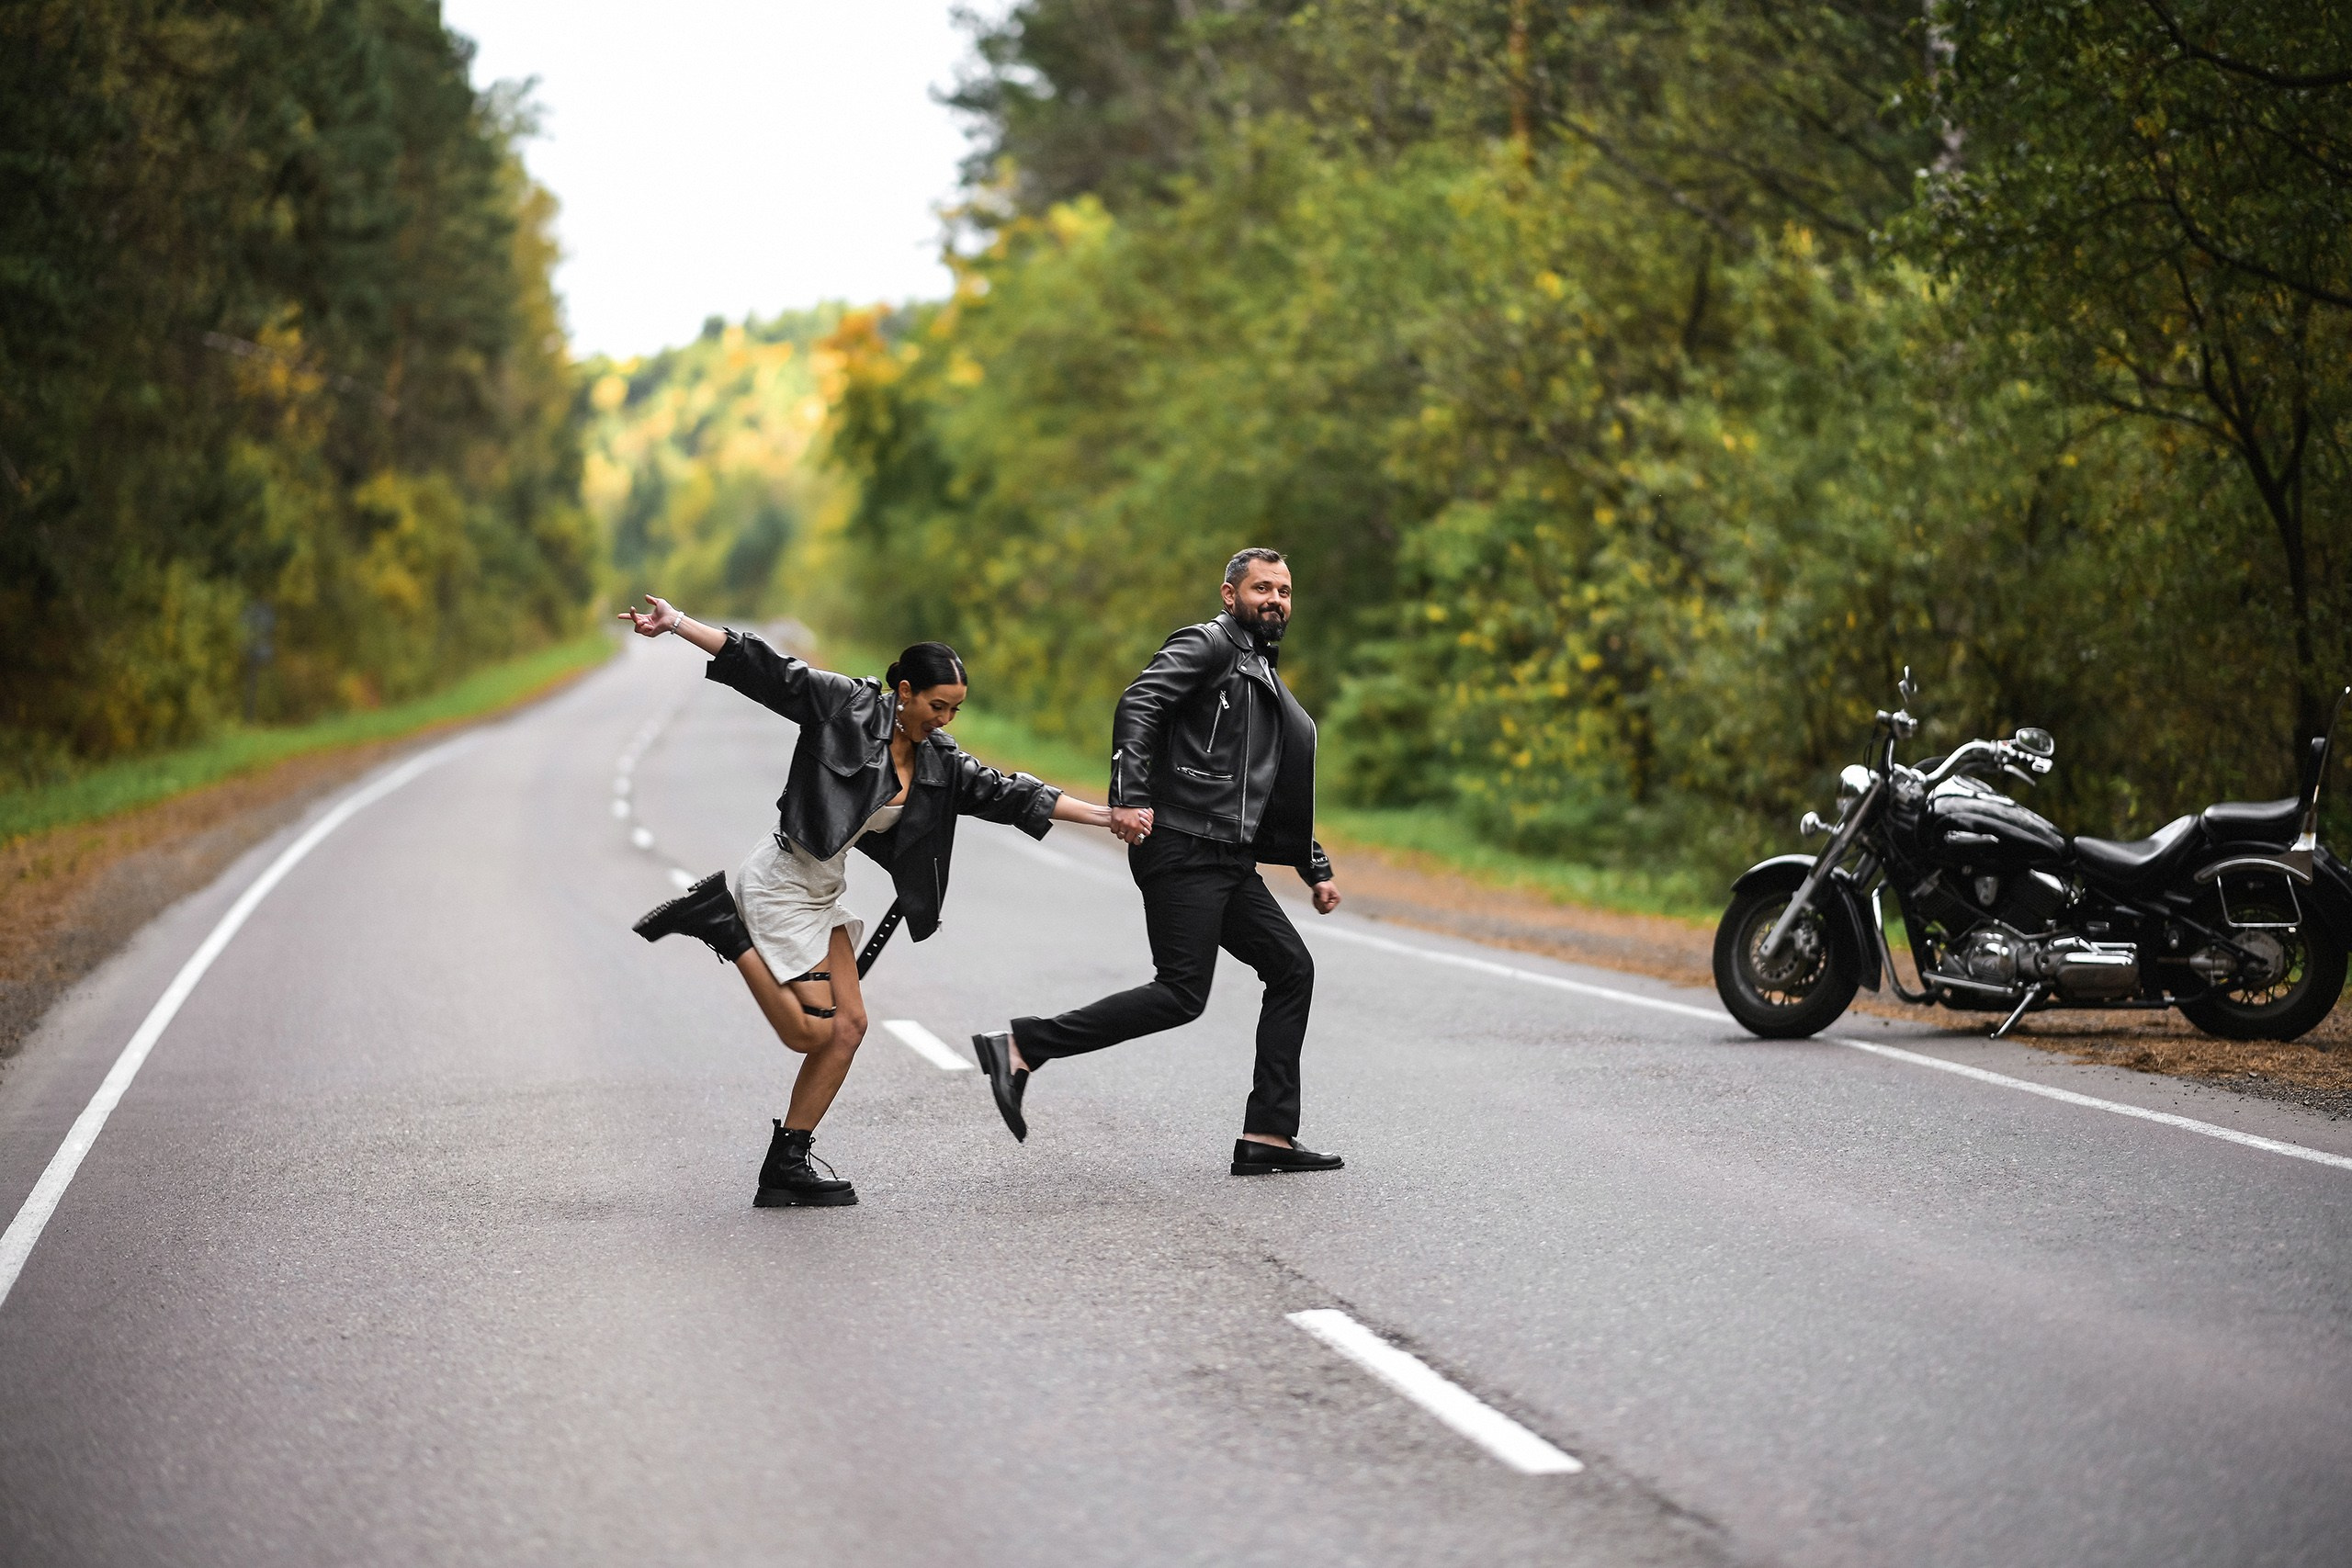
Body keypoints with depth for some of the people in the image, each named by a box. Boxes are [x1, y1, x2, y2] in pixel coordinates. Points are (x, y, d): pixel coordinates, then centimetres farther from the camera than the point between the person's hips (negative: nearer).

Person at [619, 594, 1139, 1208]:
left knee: (848, 1026, 2)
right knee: (813, 1033, -9)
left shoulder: (937, 761, 6)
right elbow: (765, 668, -18)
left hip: (823, 893, 8)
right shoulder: (845, 706, -13)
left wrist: (1103, 815, 1)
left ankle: (786, 1169, 8)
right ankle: (725, 924, 1)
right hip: (781, 879, -8)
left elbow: (1008, 794, 5)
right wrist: (676, 623, -27)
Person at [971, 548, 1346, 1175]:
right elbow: (1137, 706, -19)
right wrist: (1130, 797, -32)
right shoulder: (1205, 646, -2)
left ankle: (1268, 1137, 6)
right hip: (1181, 848, -9)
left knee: (1292, 969, 5)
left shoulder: (1267, 682, 27)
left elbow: (1280, 795, 33)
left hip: (1230, 860, 9)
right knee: (1181, 993, -15)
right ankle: (1021, 1048, -13)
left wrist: (1318, 870, 27)